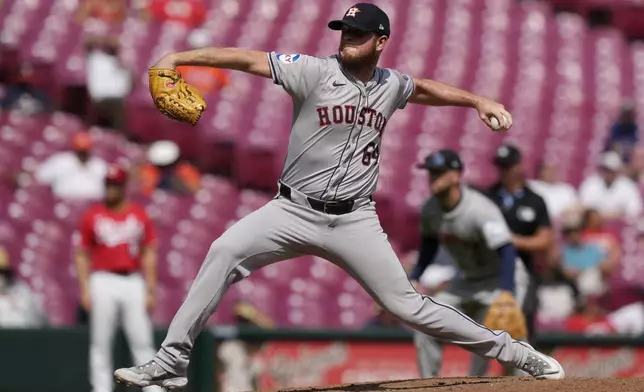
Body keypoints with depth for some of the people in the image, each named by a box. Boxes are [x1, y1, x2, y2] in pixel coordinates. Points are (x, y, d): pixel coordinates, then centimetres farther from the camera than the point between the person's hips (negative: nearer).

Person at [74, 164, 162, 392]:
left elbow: (148, 255, 10)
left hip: (134, 281, 1)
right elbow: (82, 255, 5)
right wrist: (85, 290, -4)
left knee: (142, 340, -3)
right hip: (103, 281, -1)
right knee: (100, 342, 0)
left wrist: (150, 290, 2)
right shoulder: (92, 216, 6)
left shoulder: (139, 215, 10)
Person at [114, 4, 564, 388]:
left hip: (355, 220, 2)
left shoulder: (391, 84, 5)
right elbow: (246, 59, -16)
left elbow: (425, 89, 29)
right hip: (294, 211, -2)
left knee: (407, 304, -1)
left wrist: (479, 101, 20)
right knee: (225, 251, -24)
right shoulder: (315, 71, -8)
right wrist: (178, 58, -25)